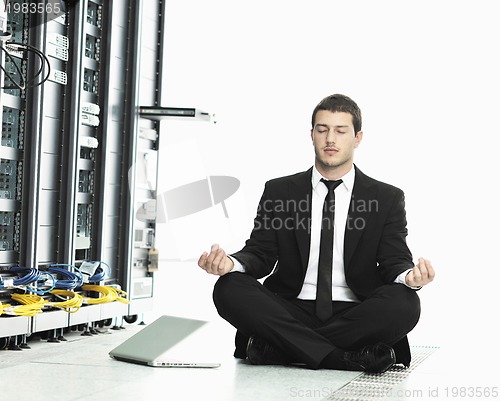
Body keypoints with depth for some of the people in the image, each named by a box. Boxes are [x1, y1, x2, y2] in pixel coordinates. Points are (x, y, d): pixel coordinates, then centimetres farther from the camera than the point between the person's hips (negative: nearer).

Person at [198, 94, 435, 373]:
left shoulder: (386, 198, 11)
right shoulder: (279, 191, 13)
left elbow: (395, 262, 1)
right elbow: (260, 253, 5)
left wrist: (410, 276, -24)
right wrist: (231, 263, -19)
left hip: (353, 316, 0)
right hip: (291, 312, 1)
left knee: (404, 303, -32)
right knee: (229, 288, -26)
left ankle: (277, 348, -24)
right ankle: (349, 358, -30)